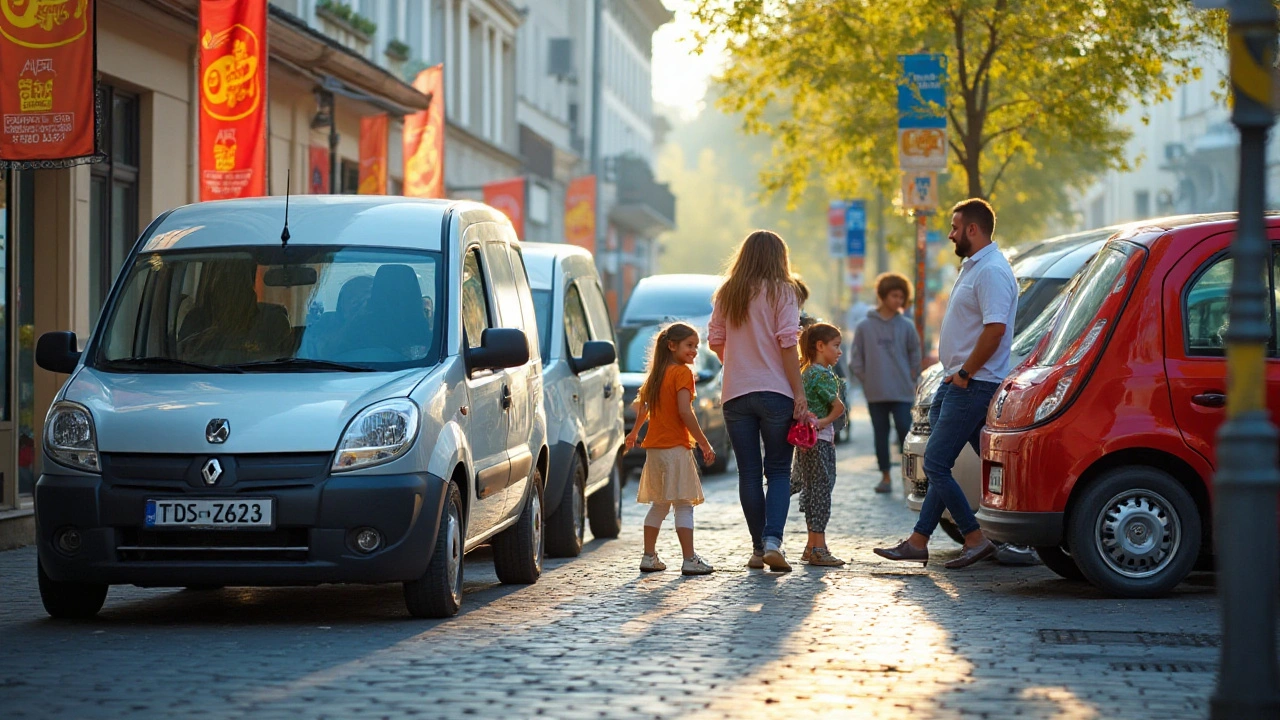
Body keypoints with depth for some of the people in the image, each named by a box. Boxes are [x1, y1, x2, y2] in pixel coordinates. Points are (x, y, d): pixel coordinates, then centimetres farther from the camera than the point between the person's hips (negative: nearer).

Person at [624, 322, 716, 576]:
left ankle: (649, 557, 16)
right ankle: (690, 560, -6)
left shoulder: (658, 373, 13)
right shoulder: (682, 372, -10)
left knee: (659, 505, 15)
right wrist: (704, 444, -15)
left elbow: (642, 405, 25)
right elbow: (685, 412, -20)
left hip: (655, 447, 8)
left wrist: (635, 432, 43)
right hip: (676, 448, -8)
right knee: (684, 505, -5)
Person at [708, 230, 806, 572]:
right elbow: (787, 344, -10)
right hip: (775, 391, -3)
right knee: (779, 471, 4)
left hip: (736, 394, 3)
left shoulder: (726, 294, 8)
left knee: (749, 473, 8)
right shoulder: (781, 291, -3)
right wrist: (799, 393, -9)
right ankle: (772, 540, -14)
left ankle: (758, 548, 9)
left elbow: (715, 340, 11)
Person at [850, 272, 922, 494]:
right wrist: (865, 379, -1)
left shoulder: (906, 326, 3)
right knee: (881, 434, 7)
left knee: (905, 431, -6)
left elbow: (915, 354, 13)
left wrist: (911, 377, 6)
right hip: (875, 393, 0)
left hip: (902, 392, 0)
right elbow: (856, 358, 5)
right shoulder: (864, 326, 1)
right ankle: (885, 476, 14)